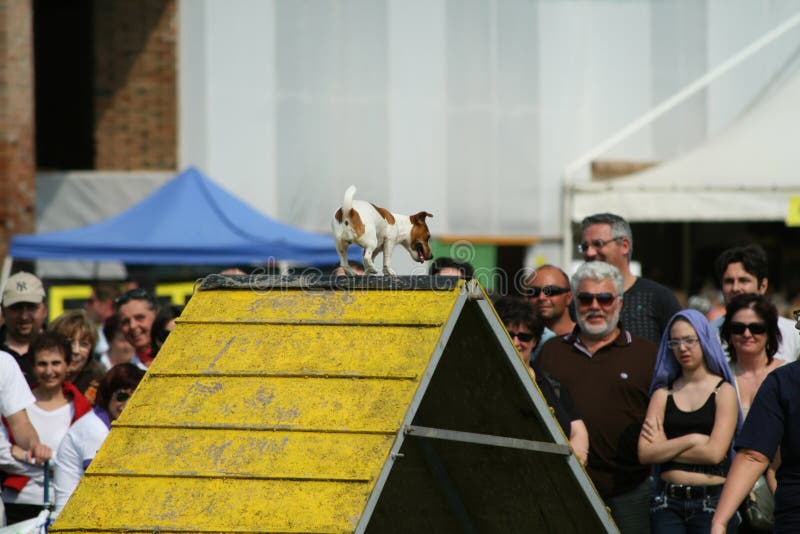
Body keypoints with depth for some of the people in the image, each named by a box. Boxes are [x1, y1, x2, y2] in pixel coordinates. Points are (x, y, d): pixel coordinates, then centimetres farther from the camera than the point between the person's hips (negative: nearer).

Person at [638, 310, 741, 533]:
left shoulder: (723, 391, 3)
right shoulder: (663, 393, 12)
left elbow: (714, 453, -9)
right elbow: (645, 453, 0)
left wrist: (665, 448, -1)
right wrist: (691, 440, -6)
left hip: (712, 500, -2)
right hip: (667, 501, 2)